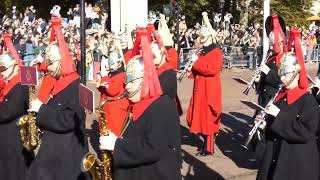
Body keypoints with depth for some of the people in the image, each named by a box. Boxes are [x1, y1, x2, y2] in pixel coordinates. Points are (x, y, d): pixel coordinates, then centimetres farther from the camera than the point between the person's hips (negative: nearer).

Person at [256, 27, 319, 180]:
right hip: (274, 156, 7)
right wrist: (263, 121, -6)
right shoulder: (279, 96, 7)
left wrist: (279, 115, -25)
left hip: (298, 162, -6)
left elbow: (305, 133, -25)